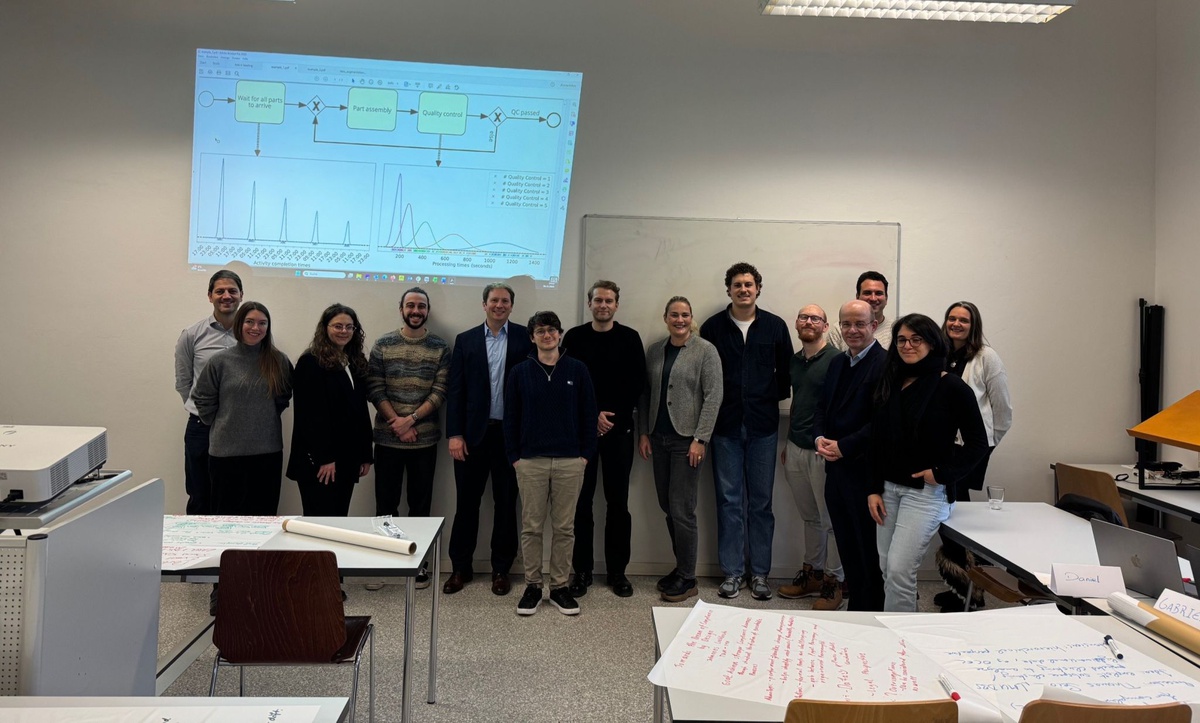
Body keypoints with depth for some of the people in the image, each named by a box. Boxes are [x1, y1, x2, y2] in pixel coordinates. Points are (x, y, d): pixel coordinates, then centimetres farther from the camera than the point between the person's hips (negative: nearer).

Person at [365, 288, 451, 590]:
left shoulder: (440, 348, 1)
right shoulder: (382, 345, 2)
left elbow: (440, 392, -5)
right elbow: (375, 389, -3)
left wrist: (411, 420, -15)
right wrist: (397, 423, -12)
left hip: (425, 439, 0)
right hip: (387, 438, 0)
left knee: (421, 503, 8)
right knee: (385, 503, 6)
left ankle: (418, 563, 19)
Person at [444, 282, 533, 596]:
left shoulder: (524, 339, 3)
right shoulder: (465, 340, 6)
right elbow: (455, 390, 2)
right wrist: (454, 434, -6)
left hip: (510, 433, -1)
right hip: (473, 432, 1)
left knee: (506, 503, 8)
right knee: (467, 501, 7)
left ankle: (501, 569, 20)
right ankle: (460, 567, 20)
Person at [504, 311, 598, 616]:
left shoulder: (577, 370, 2)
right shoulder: (520, 372, 3)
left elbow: (589, 414, 4)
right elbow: (510, 417, 5)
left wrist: (586, 453, -1)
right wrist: (514, 456, 0)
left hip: (570, 461, 0)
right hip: (530, 461, 0)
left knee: (564, 527, 7)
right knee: (531, 526, 6)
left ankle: (560, 587, 17)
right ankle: (532, 586, 18)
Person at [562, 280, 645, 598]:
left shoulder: (630, 338, 4)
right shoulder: (574, 337, 4)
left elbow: (637, 383, 0)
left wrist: (613, 416, -9)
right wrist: (593, 415, -9)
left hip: (619, 429, 0)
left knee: (618, 502, 4)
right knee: (581, 501, 3)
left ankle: (617, 570, 14)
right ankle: (582, 570, 13)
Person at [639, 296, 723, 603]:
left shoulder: (705, 351, -5)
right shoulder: (654, 351, 9)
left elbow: (713, 396, -9)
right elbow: (645, 394, 12)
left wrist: (700, 439, -14)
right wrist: (643, 432, 7)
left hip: (686, 439, -5)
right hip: (659, 438, 5)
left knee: (681, 509, -4)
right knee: (667, 506, 11)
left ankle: (687, 579, 9)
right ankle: (681, 566, 26)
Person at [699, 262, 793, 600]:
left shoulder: (775, 326, 4)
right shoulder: (713, 327, 3)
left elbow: (787, 371, 9)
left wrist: (772, 399, 1)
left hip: (763, 424, 0)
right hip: (726, 425, 0)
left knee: (761, 502, 6)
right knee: (729, 500, 5)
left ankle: (760, 573, 15)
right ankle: (732, 572, 14)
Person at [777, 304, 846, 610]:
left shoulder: (836, 360, -9)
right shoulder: (794, 361, 13)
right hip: (796, 450, 7)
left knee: (831, 519, 2)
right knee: (810, 516, 15)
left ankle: (834, 581, 12)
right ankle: (812, 572, 25)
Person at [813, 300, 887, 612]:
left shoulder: (885, 364, -12)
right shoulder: (837, 363, 15)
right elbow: (822, 407, 18)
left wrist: (843, 447, -17)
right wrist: (820, 438, -1)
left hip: (865, 471, -7)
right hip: (836, 469, 7)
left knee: (868, 551, 4)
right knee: (847, 548, 14)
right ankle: (855, 606, 26)